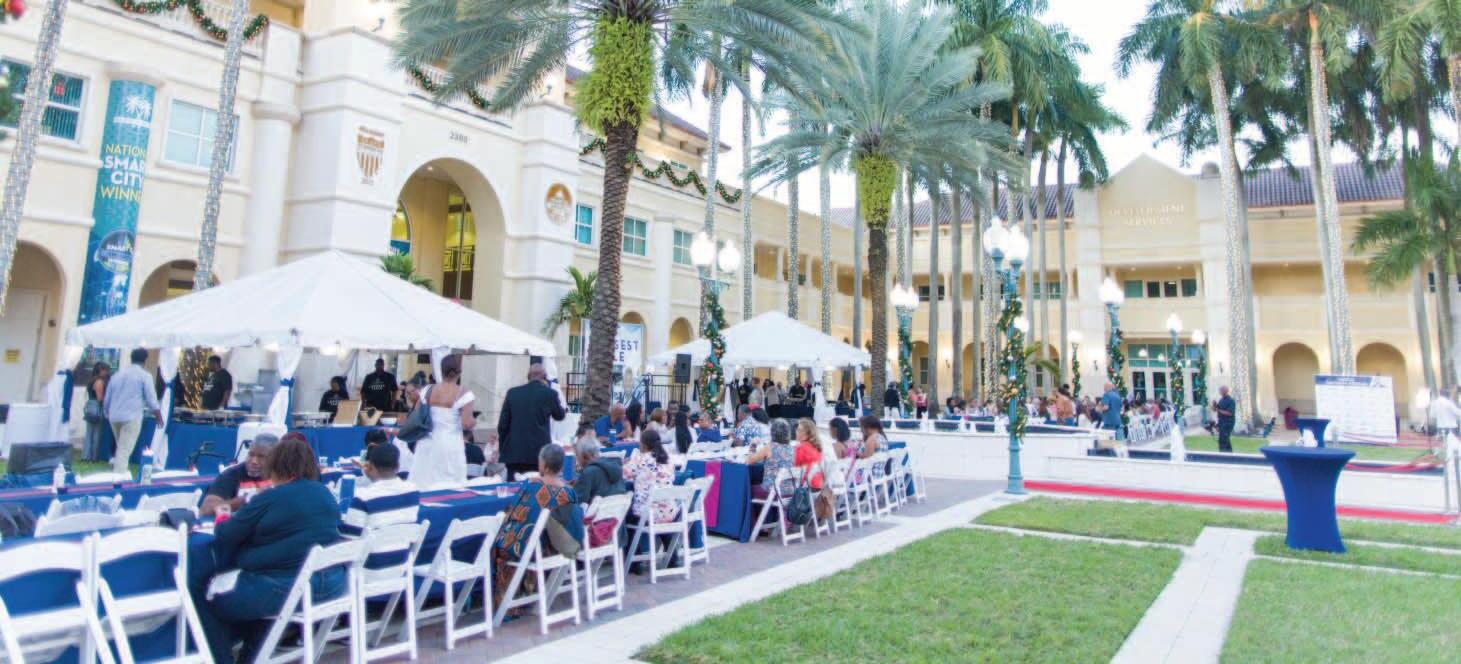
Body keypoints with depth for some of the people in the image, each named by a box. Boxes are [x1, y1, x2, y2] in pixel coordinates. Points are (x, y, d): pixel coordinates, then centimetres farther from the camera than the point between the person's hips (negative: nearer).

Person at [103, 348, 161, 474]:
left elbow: (106, 399, 20)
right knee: (125, 450, -6)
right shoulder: (144, 375, -3)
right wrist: (158, 414, 6)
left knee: (120, 448, 20)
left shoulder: (117, 374, 15)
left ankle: (116, 473, 19)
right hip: (132, 416, -6)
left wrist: (108, 414, 32)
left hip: (114, 416, 6)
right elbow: (151, 398, -4)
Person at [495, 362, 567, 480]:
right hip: (539, 452, -2)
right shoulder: (549, 393, -3)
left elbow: (502, 424, 4)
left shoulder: (512, 393, 3)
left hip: (514, 452, 2)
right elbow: (559, 416, 14)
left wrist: (502, 449, 15)